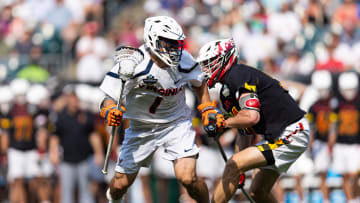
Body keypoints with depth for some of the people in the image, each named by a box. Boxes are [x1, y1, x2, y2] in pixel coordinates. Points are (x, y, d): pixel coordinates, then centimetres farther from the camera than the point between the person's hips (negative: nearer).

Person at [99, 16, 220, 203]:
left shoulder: (183, 61, -14)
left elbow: (199, 83, 9)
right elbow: (108, 97, -20)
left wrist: (208, 110, 0)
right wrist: (110, 111, -42)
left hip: (177, 123, 1)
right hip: (141, 129, 0)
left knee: (187, 178, -20)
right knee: (121, 183, 7)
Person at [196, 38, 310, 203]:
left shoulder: (238, 75, -16)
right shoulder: (226, 93, 15)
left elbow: (251, 117, -29)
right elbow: (246, 129, 22)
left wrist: (222, 123, -14)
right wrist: (241, 171, 21)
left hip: (291, 133, -10)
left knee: (233, 165, -17)